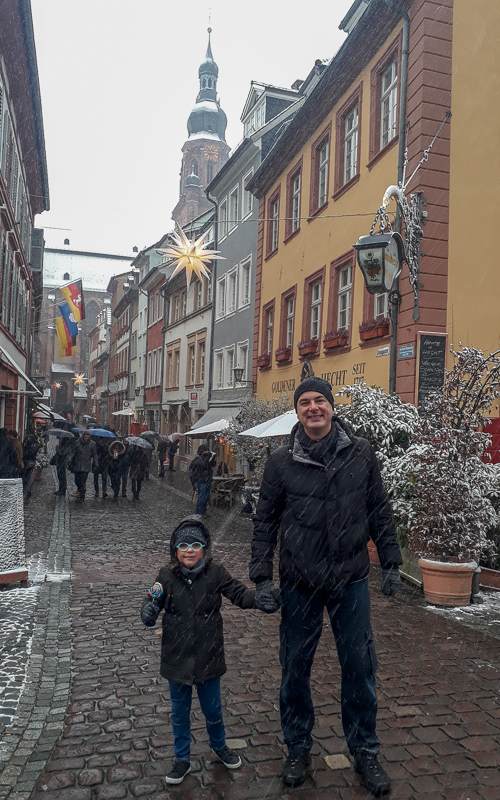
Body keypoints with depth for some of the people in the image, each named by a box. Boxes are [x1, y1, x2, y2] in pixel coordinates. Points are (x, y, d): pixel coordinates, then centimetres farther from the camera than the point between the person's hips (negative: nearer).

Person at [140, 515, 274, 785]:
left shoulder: (216, 573, -15)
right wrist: (149, 611, -30)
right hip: (177, 658, 0)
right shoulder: (167, 575, -13)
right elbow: (150, 612, -6)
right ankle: (182, 759, 40)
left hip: (208, 656, 0)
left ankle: (219, 746, 48)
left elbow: (240, 594, -11)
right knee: (180, 712, 19)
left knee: (213, 709, 20)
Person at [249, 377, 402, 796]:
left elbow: (379, 511, 5)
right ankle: (298, 750, 34)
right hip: (299, 583, 0)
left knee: (360, 668, 11)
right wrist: (262, 578, -4)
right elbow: (265, 522, 0)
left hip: (351, 580, 1)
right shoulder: (281, 461, -5)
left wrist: (391, 563, 5)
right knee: (295, 669, 12)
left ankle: (365, 753, 32)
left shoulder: (361, 453, -2)